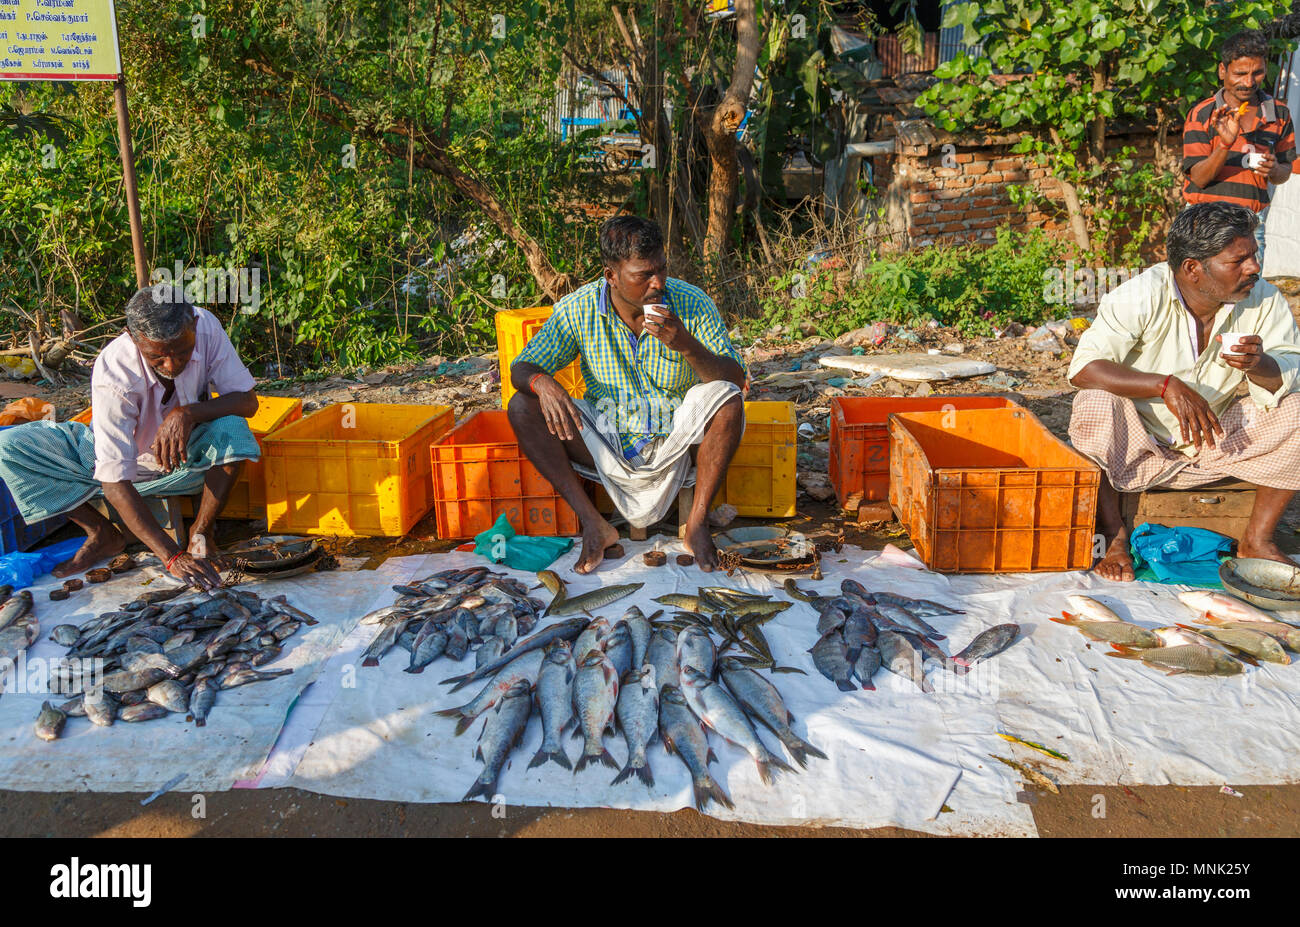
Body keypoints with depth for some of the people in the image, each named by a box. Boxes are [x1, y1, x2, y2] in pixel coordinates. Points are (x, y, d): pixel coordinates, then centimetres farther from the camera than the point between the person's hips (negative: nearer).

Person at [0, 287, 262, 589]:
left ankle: (201, 533, -14)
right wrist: (173, 556, -43)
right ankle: (103, 534, -5)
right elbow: (114, 481, -34)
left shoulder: (206, 327, -24)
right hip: (122, 456, 0)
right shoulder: (113, 373, -32)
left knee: (232, 429, -33)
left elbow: (248, 402, -17)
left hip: (184, 457, 1)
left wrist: (187, 413, -38)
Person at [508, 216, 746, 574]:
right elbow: (522, 368, -6)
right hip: (605, 444, 1)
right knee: (523, 408, -18)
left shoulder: (692, 304, -12)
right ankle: (593, 525, -17)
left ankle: (698, 523, -17)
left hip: (674, 439, -1)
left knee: (726, 399, -29)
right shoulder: (577, 310, -11)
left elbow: (736, 380, -13)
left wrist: (687, 345, -32)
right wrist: (542, 383, -32)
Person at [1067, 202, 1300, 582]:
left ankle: (1257, 540, -2)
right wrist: (1166, 385, -38)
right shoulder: (1142, 297, -20)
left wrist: (1260, 365, -31)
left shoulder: (1263, 299, -7)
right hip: (1139, 444, -4)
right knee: (1095, 404, -33)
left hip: (1218, 441, 4)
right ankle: (1114, 537, -17)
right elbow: (1084, 367, -29)